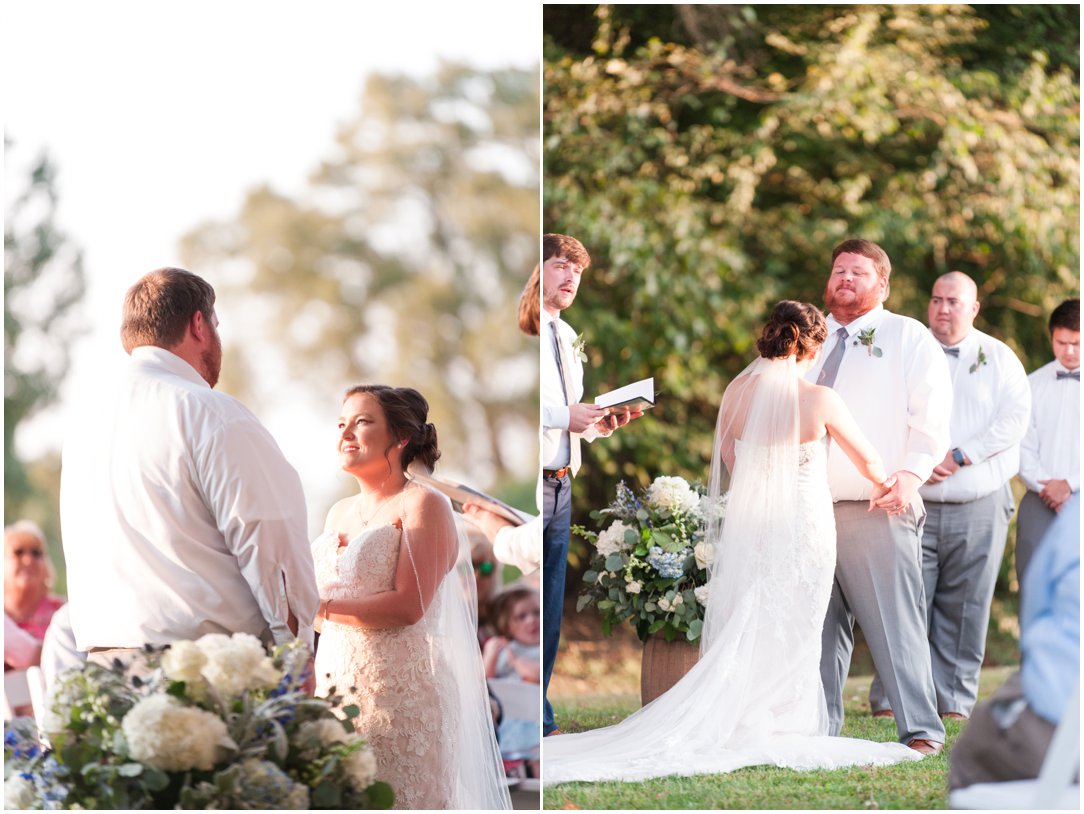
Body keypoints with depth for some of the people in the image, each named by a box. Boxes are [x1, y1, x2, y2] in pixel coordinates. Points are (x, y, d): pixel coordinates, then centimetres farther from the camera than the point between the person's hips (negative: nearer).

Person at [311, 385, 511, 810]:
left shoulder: (422, 505, -5)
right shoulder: (338, 514, 17)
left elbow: (407, 606, -15)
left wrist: (321, 606, -13)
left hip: (401, 693, -6)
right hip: (336, 687, 7)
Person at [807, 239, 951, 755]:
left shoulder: (910, 338, 7)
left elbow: (931, 415, -3)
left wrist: (911, 472, -18)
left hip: (880, 510, -5)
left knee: (895, 621, -10)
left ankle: (921, 731, -8)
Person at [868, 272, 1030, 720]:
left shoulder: (999, 358, 10)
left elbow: (1014, 420, -2)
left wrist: (958, 457, -11)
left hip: (979, 505, 0)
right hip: (915, 502, 0)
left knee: (964, 609, 1)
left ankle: (954, 702, 8)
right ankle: (891, 701, -1)